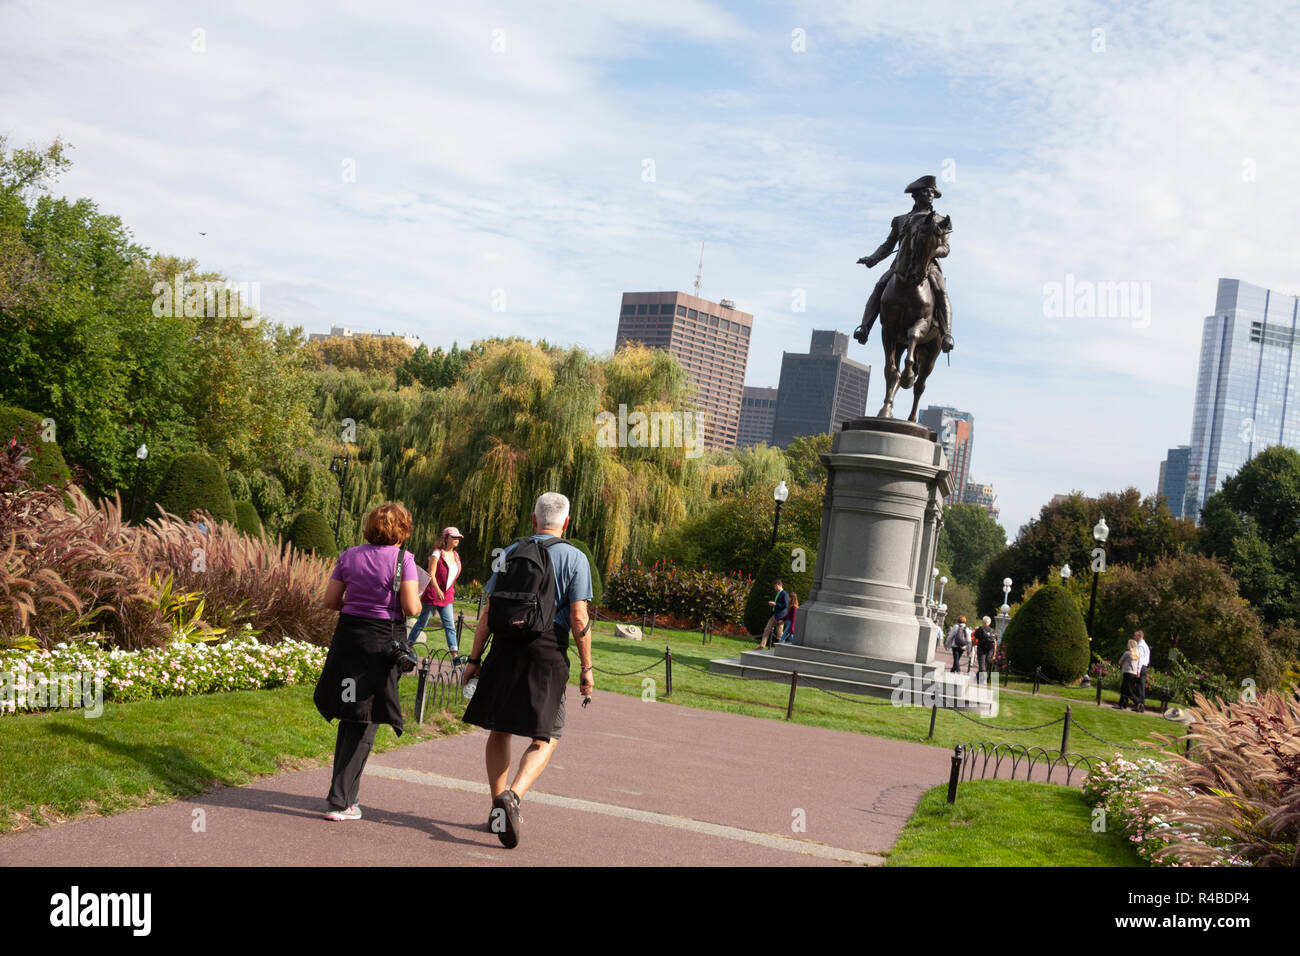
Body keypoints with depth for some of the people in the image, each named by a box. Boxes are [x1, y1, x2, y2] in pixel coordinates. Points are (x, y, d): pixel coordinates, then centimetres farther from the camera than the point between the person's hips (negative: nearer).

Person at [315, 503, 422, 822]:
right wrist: (417, 602, 10)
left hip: (348, 634, 4)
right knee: (365, 723, 2)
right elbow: (411, 608, -12)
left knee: (350, 716, 17)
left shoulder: (349, 556, 5)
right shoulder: (403, 559, -8)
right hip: (384, 639, -4)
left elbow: (330, 601, 7)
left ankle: (343, 789, 26)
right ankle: (340, 801, 1)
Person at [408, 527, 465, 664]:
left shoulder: (456, 555, 10)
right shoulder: (437, 553, -10)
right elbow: (431, 574, -16)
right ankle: (408, 646, 21)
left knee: (450, 625, -1)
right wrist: (437, 590, -26)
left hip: (447, 596, 6)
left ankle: (455, 656, -5)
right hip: (432, 594, -6)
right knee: (422, 622, 5)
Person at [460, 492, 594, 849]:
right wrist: (586, 669, -1)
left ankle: (498, 807, 19)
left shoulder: (510, 553, 10)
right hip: (548, 652, -3)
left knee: (499, 730, 17)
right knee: (545, 739, 5)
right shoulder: (574, 558, 1)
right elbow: (578, 619, -7)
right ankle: (513, 794, -18)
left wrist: (474, 659, 10)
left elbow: (488, 612, 6)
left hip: (505, 648, 3)